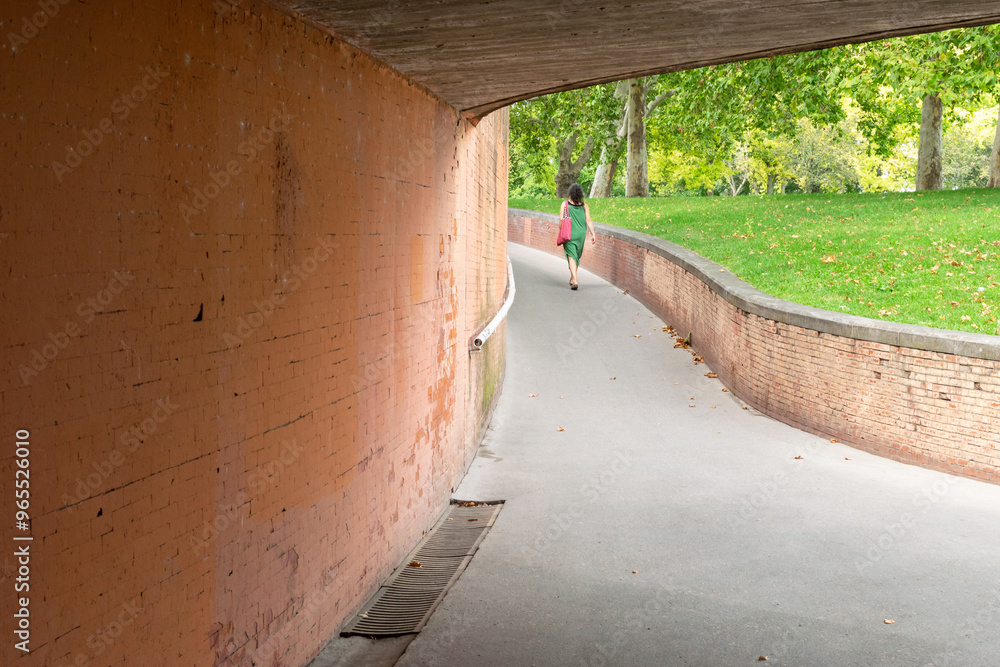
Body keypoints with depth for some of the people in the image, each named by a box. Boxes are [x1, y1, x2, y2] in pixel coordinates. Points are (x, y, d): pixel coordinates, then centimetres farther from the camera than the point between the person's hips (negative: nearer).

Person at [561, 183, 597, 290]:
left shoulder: (565, 204, -7)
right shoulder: (584, 205, -1)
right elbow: (588, 220, -4)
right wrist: (593, 234, -2)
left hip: (569, 233, -3)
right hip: (581, 234, 3)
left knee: (572, 256, -3)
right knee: (577, 256, 20)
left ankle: (575, 281, -19)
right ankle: (572, 279, 33)